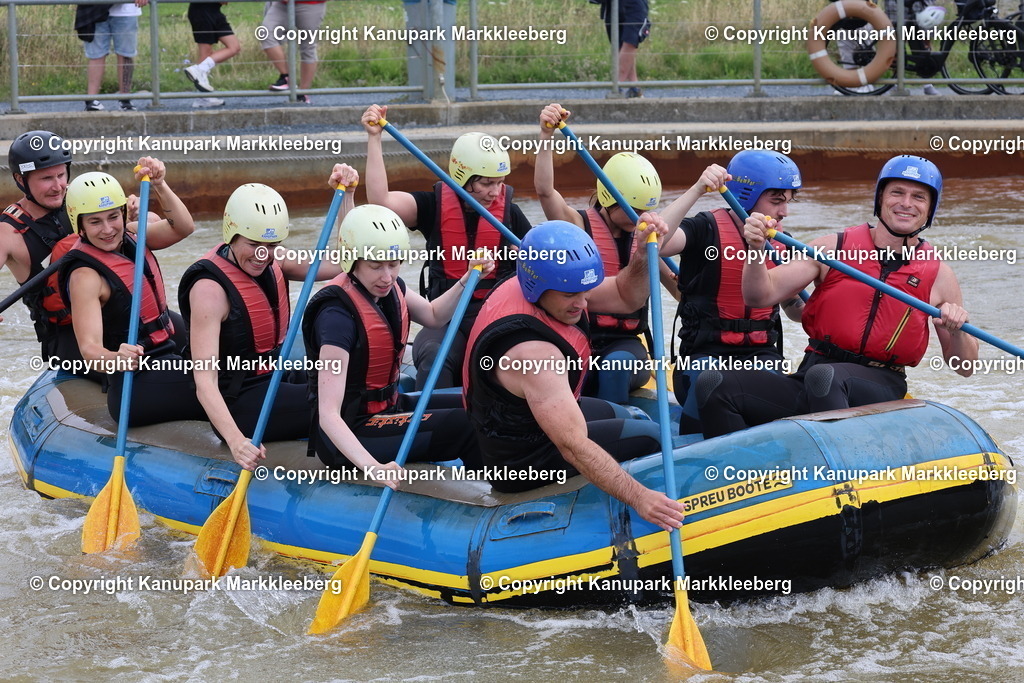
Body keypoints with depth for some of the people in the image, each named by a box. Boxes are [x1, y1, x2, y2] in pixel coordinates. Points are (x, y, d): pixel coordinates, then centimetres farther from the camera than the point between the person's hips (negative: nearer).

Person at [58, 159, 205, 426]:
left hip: (167, 361, 9)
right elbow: (89, 348, -26)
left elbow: (182, 228, -7)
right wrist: (116, 360, -47)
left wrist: (158, 185, -20)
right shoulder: (85, 275, -15)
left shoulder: (130, 240, 9)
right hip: (138, 386, -9)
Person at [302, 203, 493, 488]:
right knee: (468, 427, -16)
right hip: (351, 432, -10)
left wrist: (468, 279, 3)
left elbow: (434, 316, 22)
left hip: (387, 406, 10)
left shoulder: (390, 287, -2)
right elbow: (329, 414, -34)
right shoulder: (338, 315, -28)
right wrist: (372, 466, -48)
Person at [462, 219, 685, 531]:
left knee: (632, 418, 27)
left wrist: (643, 254, -25)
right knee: (650, 436, 1)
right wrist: (639, 497, -45)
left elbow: (626, 297, -5)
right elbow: (574, 448, -40)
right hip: (525, 462, -9)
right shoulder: (531, 351, -38)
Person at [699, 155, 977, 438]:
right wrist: (756, 250, -18)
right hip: (807, 381, 2)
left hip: (879, 393, -2)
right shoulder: (833, 248, 7)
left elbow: (964, 368, 10)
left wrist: (957, 332, -11)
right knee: (718, 386, -22)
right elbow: (760, 296, 1)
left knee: (824, 376, -38)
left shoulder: (938, 274, 7)